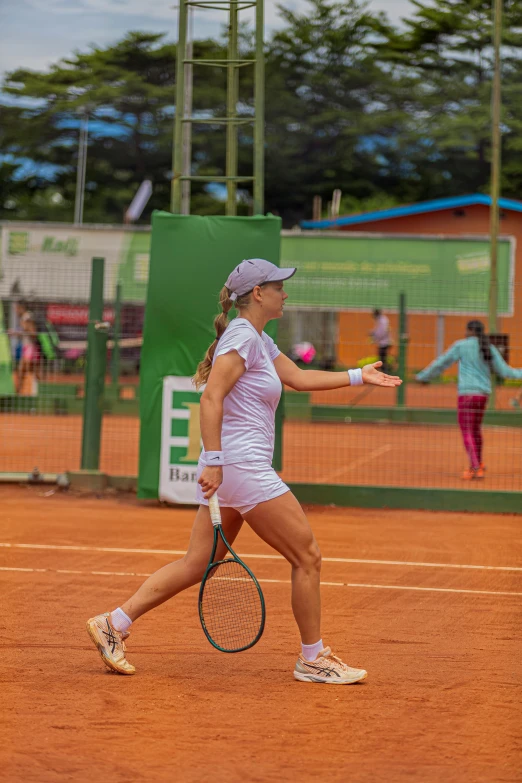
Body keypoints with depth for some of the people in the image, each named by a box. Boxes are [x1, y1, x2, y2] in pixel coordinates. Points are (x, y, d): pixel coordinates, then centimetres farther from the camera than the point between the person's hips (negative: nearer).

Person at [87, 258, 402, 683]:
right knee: (307, 557, -1)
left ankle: (114, 623, 9)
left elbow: (300, 378, 25)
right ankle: (313, 659, 7)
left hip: (229, 468, 10)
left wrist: (359, 376, 23)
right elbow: (212, 397, -20)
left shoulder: (259, 340, 18)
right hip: (242, 466, -10)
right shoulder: (242, 336, -12)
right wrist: (214, 461, -24)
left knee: (198, 564, 10)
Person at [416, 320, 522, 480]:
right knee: (476, 429, 21)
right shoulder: (490, 349, 8)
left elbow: (441, 363, 3)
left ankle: (476, 468, -17)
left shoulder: (461, 345, -3)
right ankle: (477, 465, 30)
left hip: (467, 393, -6)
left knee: (467, 432, -5)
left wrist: (423, 376, 15)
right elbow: (504, 371, 9)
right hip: (484, 394, 6)